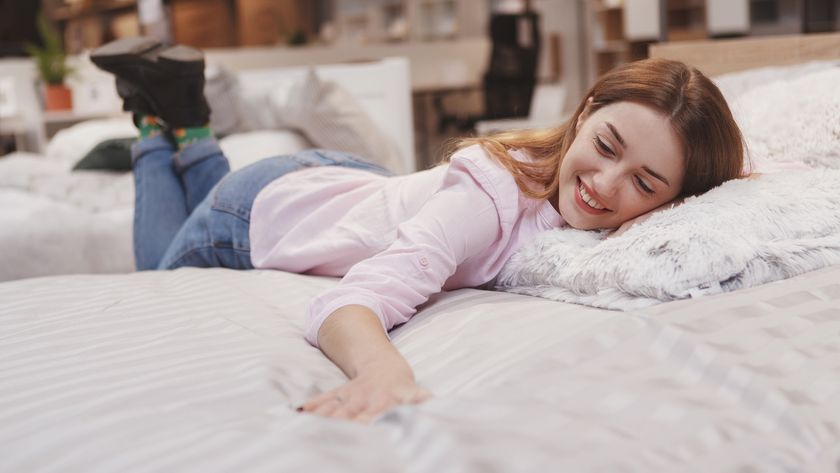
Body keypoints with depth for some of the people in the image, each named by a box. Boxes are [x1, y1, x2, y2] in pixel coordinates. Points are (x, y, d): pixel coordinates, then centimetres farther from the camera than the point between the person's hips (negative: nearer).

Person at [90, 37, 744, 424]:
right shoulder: (491, 196, -44)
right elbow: (352, 300, -56)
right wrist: (383, 367, -76)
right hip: (261, 208, -5)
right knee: (159, 297, 28)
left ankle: (190, 131, 40)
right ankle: (157, 121, 33)